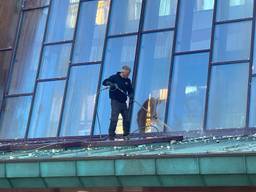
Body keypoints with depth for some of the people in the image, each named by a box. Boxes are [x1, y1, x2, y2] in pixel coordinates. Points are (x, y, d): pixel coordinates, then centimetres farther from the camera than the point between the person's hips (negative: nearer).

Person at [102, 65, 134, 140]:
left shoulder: (128, 80, 12)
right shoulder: (114, 77, -3)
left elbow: (130, 90, 17)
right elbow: (104, 82, -7)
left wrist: (131, 96, -3)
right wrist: (111, 84, -26)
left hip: (123, 102, 6)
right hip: (115, 101, -6)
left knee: (127, 118, 7)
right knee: (114, 118, -13)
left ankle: (126, 135, 18)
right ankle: (111, 135, -10)